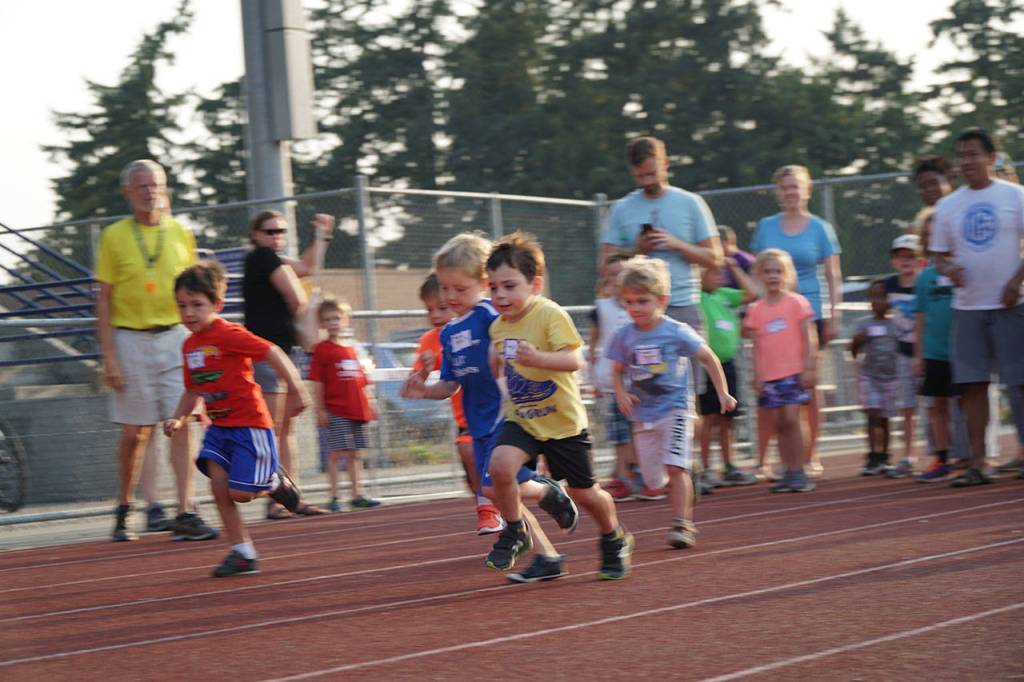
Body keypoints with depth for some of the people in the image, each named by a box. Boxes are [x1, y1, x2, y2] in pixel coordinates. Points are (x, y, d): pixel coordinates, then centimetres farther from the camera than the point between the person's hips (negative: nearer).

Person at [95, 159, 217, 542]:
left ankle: (185, 512, -10)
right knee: (136, 432, 3)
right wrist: (108, 357, -9)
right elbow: (104, 300, -2)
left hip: (175, 336, 2)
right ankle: (123, 511, 21)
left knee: (181, 425, -8)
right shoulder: (114, 237, -1)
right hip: (131, 340, -2)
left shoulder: (180, 234, 7)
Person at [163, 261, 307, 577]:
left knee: (240, 492, -12)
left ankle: (276, 482, 21)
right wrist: (178, 418, 3)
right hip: (219, 426, 7)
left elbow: (273, 353, -21)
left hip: (249, 424, -7)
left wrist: (296, 389, -25)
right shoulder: (190, 345, 9)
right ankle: (242, 554, 5)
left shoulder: (228, 334, -17)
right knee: (219, 485, -5)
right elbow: (193, 391, 19)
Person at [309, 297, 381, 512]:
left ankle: (357, 495, 16)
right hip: (335, 411, -6)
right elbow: (317, 382, -8)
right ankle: (334, 497, -3)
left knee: (356, 454, 10)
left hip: (356, 411, 6)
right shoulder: (321, 350, -3)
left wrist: (367, 406, 13)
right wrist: (320, 409, -13)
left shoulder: (352, 350, 14)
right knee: (337, 453, -8)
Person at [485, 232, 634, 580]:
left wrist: (538, 358, -46)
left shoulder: (551, 315, -19)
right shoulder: (498, 326, 1)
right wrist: (496, 359, 3)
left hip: (563, 421, -4)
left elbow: (574, 360, -32)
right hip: (521, 419, 4)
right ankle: (515, 532, -1)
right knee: (500, 465, -25)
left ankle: (614, 539, 38)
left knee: (583, 493, 8)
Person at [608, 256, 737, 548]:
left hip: (675, 407, -4)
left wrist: (723, 393, 1)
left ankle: (682, 524, -11)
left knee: (675, 467, -19)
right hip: (643, 414, 4)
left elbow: (709, 358, 1)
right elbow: (617, 371, 10)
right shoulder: (624, 337, -2)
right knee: (653, 481, 5)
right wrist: (621, 394, -9)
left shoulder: (676, 332, -9)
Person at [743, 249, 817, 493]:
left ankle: (798, 472, -5)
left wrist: (808, 368, -7)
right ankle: (789, 473, 9)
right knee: (778, 424, 4)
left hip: (793, 373, -3)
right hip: (768, 376, 3)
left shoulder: (796, 303, 0)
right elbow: (757, 346, 9)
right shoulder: (756, 310, 7)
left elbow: (808, 339, 0)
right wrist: (757, 376, 3)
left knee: (790, 419, -11)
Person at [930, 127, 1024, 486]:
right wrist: (949, 269, -9)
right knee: (972, 384, 1)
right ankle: (977, 464, 4)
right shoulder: (948, 206, 10)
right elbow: (939, 254, 13)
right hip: (967, 307, 3)